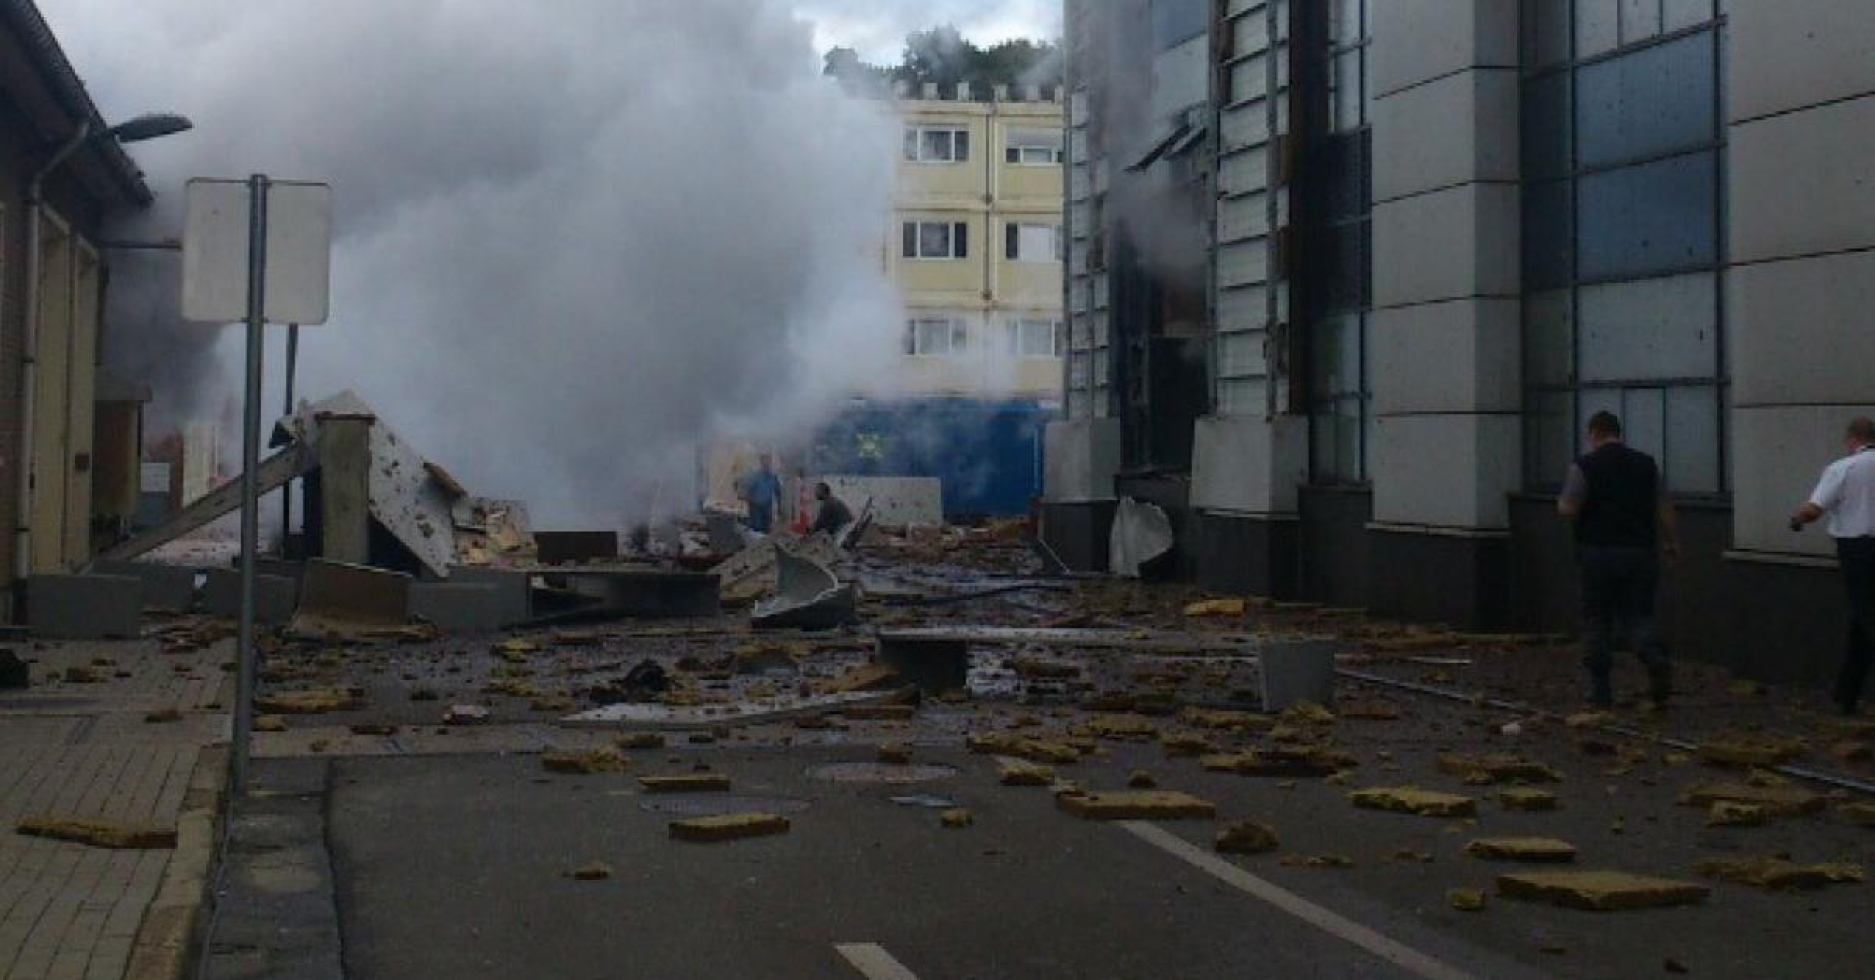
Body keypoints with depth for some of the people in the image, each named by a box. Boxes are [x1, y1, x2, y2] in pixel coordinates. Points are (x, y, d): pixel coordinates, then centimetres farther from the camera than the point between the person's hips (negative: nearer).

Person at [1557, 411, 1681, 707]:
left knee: (1596, 619, 7)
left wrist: (1561, 502, 12)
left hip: (1599, 552, -3)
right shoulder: (1646, 464, 8)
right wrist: (1672, 541, 18)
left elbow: (1567, 509, -10)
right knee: (1637, 615, 10)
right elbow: (1664, 508, 8)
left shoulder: (1585, 466, -5)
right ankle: (1656, 658, -20)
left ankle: (1600, 690, 9)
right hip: (1641, 551, 3)